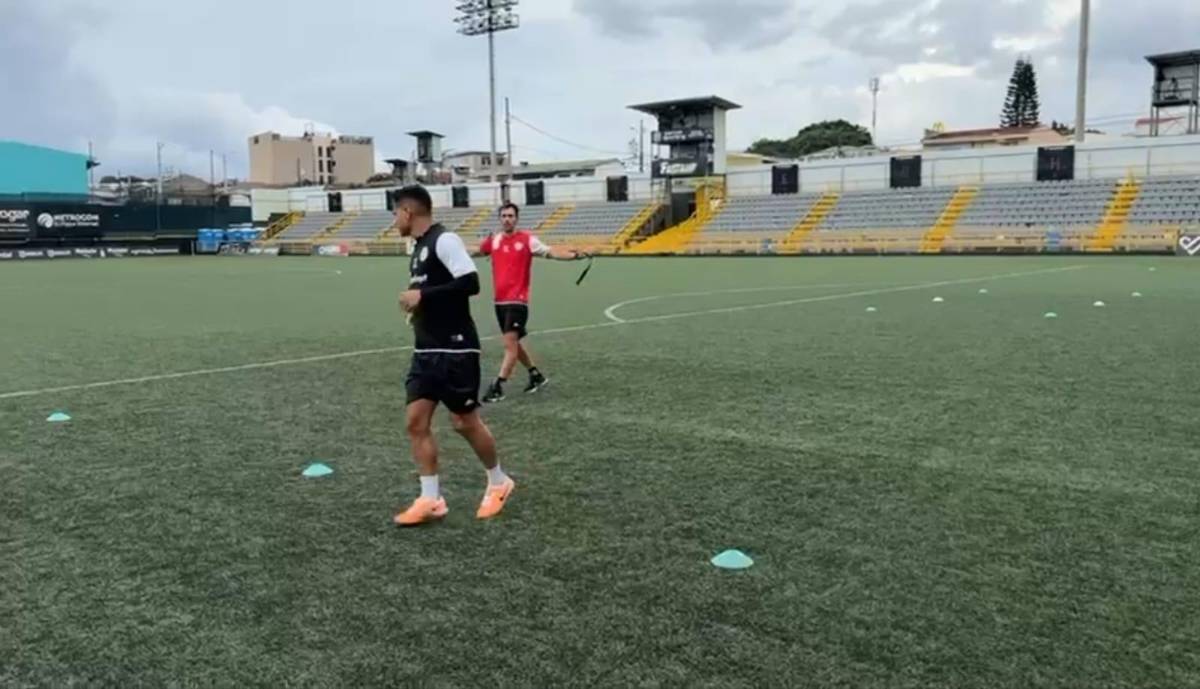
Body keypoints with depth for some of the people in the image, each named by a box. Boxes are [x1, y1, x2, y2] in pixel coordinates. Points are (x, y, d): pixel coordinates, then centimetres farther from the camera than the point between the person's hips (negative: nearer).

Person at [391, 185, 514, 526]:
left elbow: (470, 283, -24)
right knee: (416, 421, 1)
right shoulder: (420, 246, 15)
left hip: (455, 350, -9)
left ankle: (498, 482, 25)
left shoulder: (444, 240, -14)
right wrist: (417, 306, 8)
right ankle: (431, 499, 8)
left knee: (465, 422, 2)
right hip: (426, 350, 9)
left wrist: (421, 295, -20)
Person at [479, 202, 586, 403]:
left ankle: (498, 387, -12)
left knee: (510, 343, -13)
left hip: (517, 300, -6)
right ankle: (536, 375, 34)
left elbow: (551, 252, -13)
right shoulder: (494, 239, 8)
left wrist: (574, 255, -26)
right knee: (513, 343, 17)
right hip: (500, 301, 6)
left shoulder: (527, 239, -6)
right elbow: (479, 250, 25)